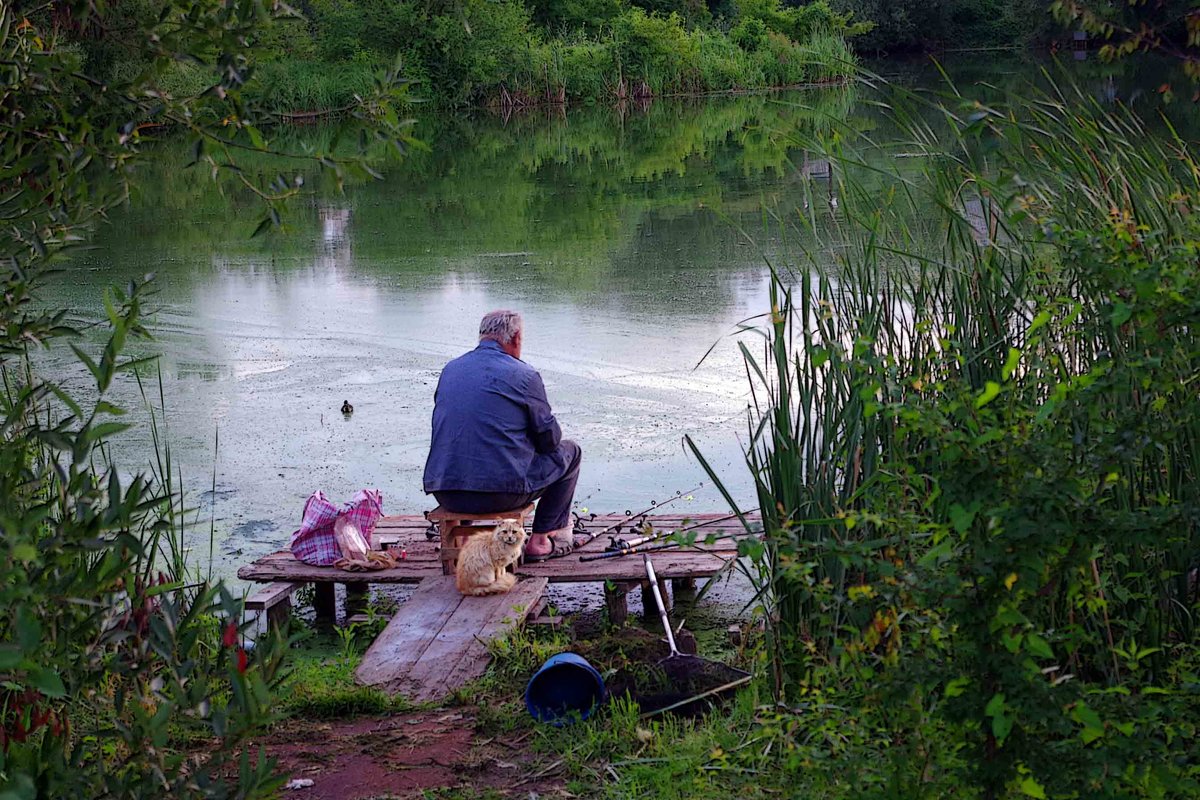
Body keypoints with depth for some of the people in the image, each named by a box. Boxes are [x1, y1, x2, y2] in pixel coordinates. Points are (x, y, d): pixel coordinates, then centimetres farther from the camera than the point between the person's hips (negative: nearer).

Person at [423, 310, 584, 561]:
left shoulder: (450, 370, 12)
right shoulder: (524, 375, -5)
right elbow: (549, 439, 1)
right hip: (500, 492, -6)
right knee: (569, 452, 18)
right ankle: (540, 540, 18)